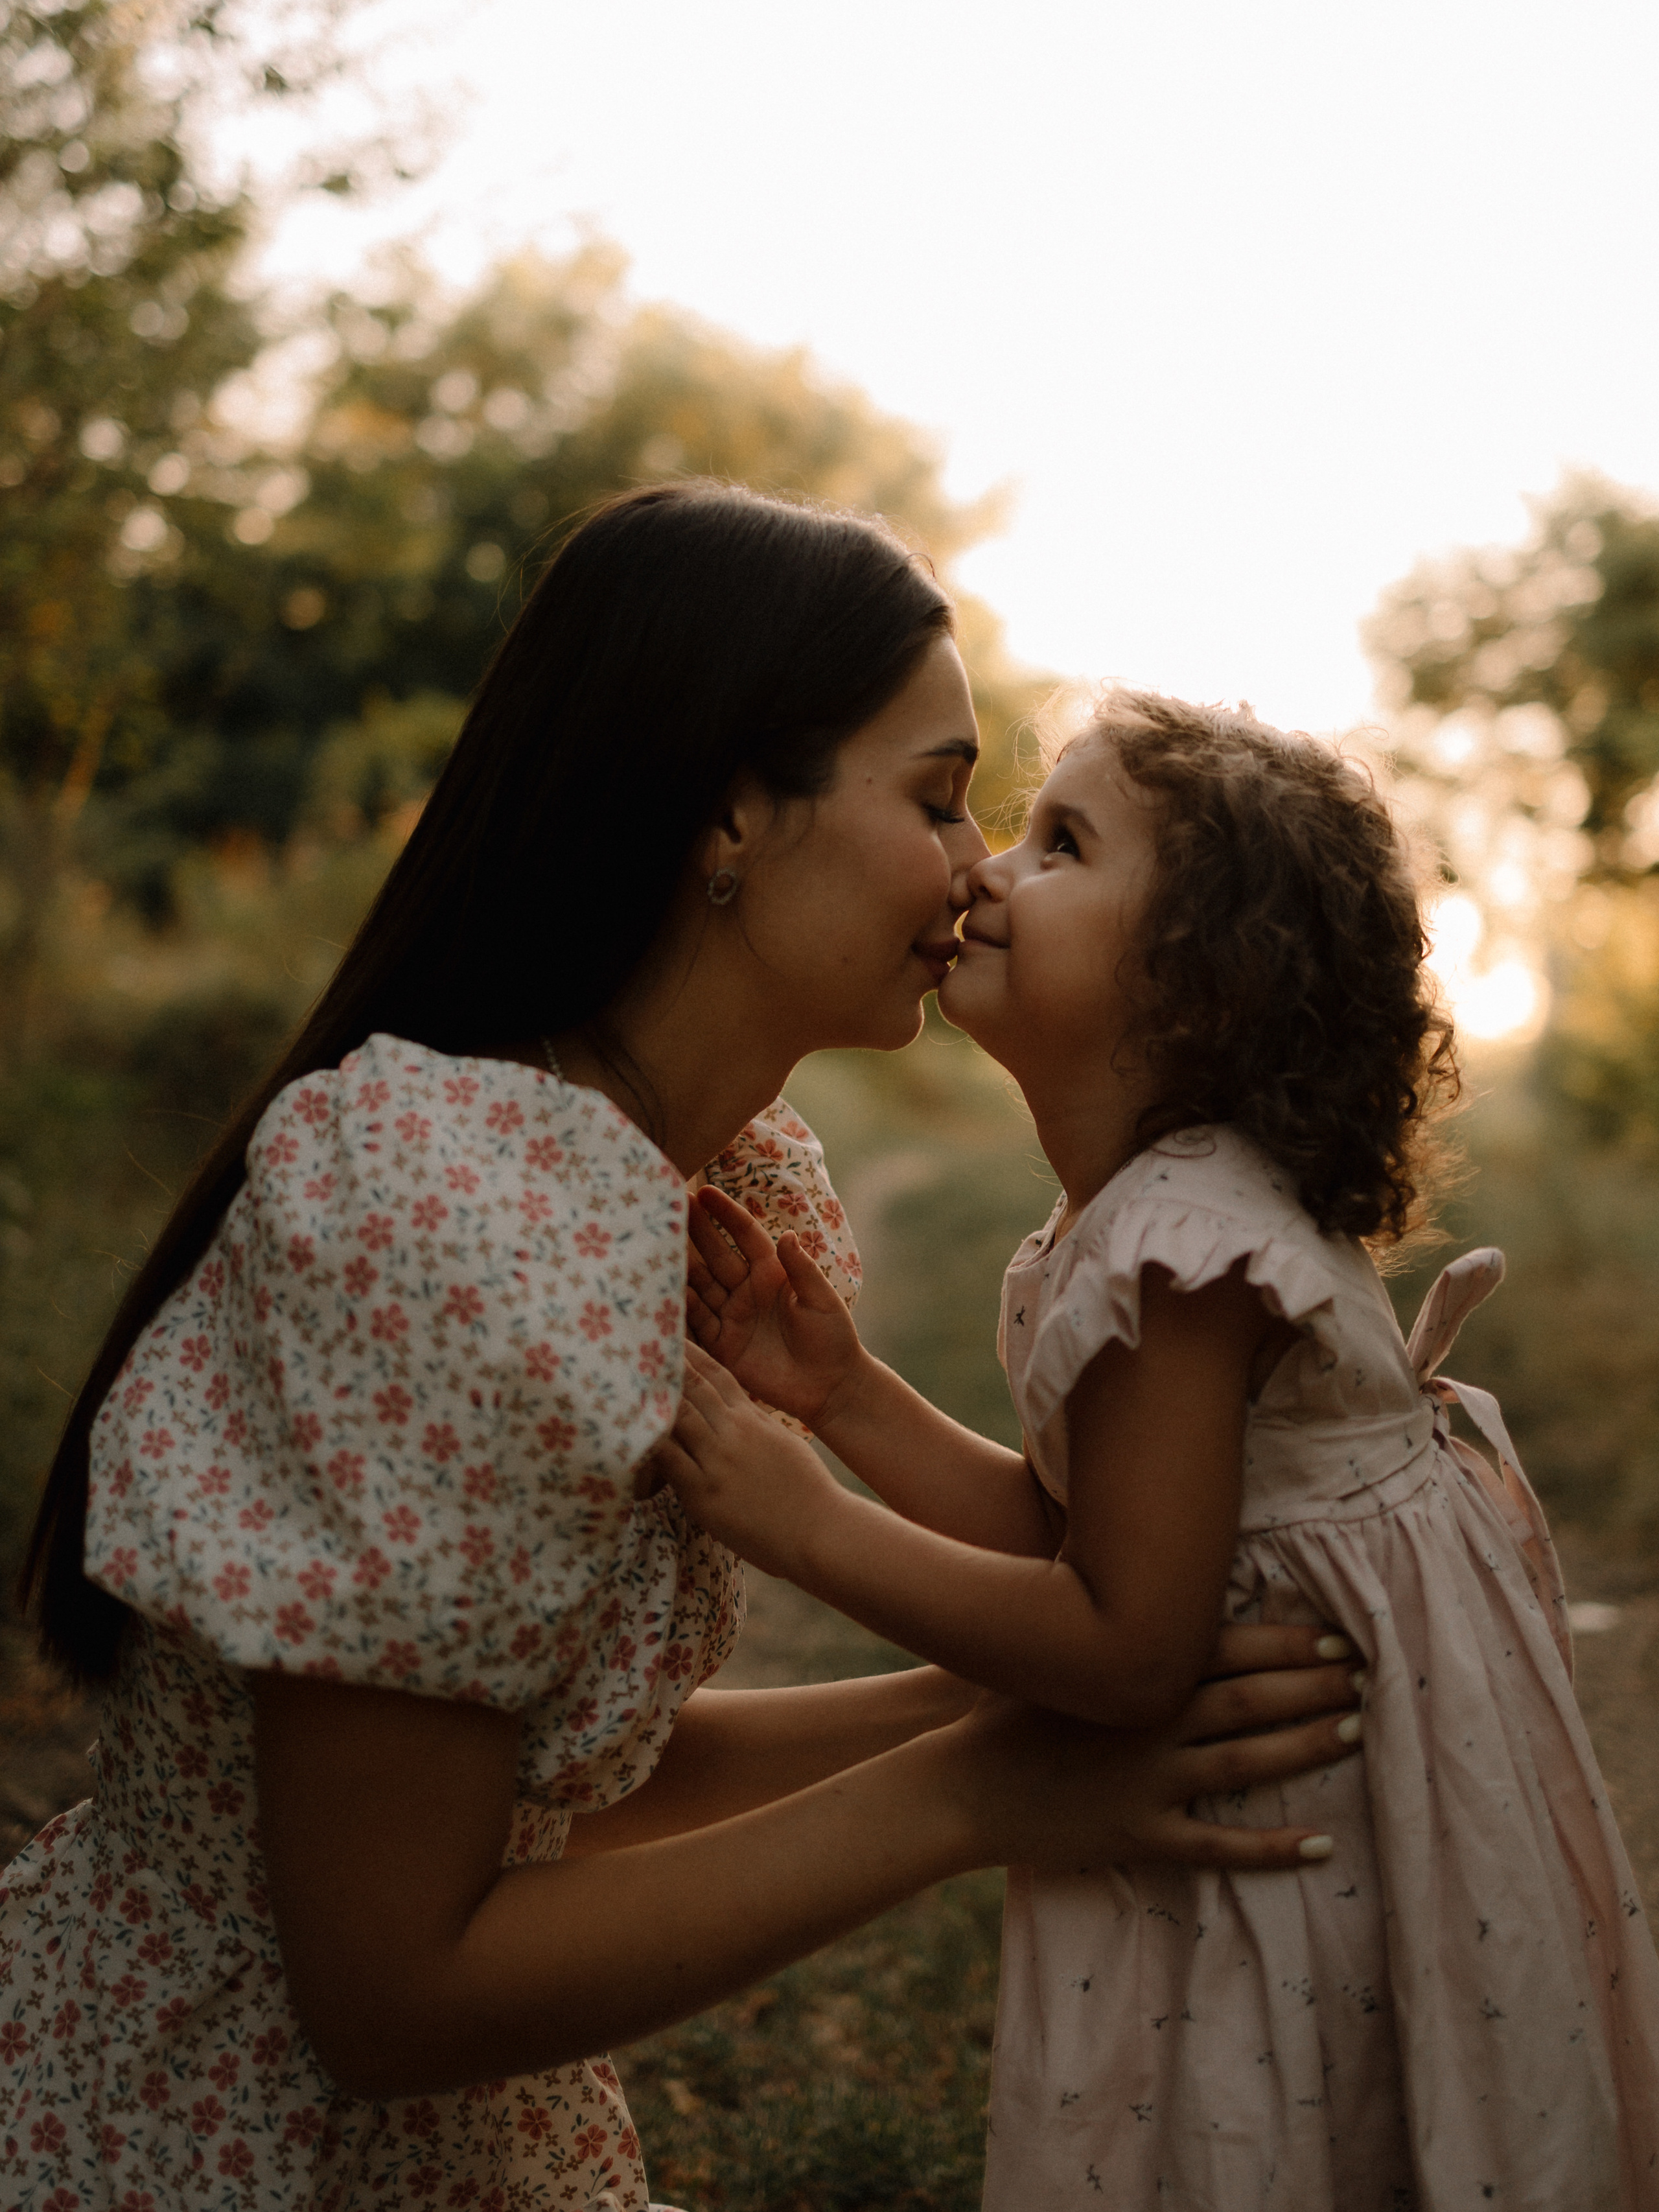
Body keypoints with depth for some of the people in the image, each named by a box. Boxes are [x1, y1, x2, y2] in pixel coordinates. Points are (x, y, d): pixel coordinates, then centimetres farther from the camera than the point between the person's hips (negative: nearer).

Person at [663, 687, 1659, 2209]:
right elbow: (1062, 1528, 5)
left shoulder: (1174, 1246, -27)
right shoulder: (1166, 1207, 4)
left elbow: (1128, 1649, -26)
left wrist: (803, 1523, -24)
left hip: (1315, 1858, -9)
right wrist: (841, 1392, -3)